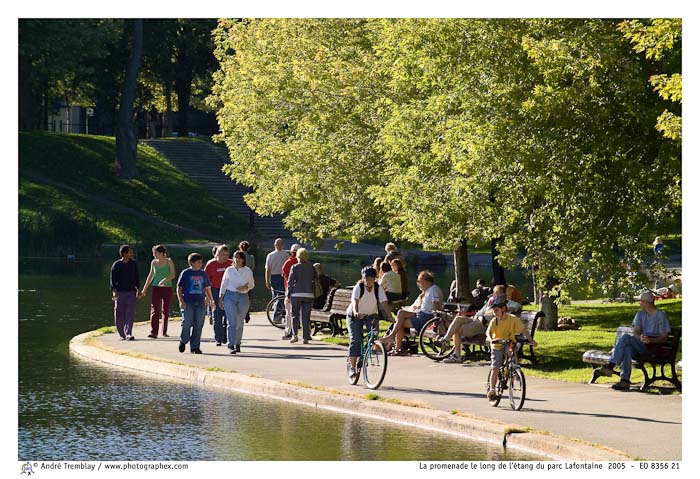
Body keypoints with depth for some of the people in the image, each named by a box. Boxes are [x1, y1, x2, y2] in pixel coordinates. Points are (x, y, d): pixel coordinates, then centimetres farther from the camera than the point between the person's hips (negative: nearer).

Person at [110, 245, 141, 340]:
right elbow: (112, 278, -6)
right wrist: (114, 290, -17)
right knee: (119, 314, 2)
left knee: (130, 313, -11)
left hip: (131, 292, 2)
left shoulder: (133, 263, 8)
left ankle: (128, 334, -17)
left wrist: (138, 289, 15)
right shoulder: (116, 264, -4)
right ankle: (121, 334, 12)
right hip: (120, 292, -2)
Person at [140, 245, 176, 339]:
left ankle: (164, 332, 22)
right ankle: (154, 332, -20)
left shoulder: (169, 261, -3)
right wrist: (144, 289, 14)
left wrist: (165, 280, -28)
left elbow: (173, 275, -11)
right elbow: (151, 276, 13)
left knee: (166, 311, 9)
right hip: (156, 288, 1)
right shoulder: (154, 262, 5)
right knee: (155, 310, -13)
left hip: (167, 288, -1)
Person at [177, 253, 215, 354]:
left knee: (198, 325, 2)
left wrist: (211, 300, 15)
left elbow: (207, 288, 21)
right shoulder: (185, 273, 0)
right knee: (187, 323, -10)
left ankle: (195, 347, 8)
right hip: (188, 303, -4)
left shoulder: (203, 274, 12)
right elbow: (179, 288, 0)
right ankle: (183, 341, 16)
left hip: (200, 303, 4)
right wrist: (181, 301, -9)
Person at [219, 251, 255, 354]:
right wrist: (220, 298, 7)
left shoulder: (248, 271, 4)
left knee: (240, 322, 8)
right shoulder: (229, 270, 3)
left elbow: (252, 284, 11)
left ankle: (237, 344, 22)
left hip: (243, 297, 2)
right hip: (230, 296, -2)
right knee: (232, 322, -12)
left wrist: (245, 287, -11)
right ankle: (231, 345, -15)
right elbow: (223, 284, 9)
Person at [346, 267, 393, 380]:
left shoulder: (378, 289, -14)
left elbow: (384, 304, -23)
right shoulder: (358, 287, -20)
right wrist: (355, 312, -56)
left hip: (371, 315, 2)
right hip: (355, 316, -2)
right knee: (356, 340, -14)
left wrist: (390, 318, -36)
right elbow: (355, 301, -36)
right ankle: (352, 366, -10)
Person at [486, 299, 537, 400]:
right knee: (495, 368, -10)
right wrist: (490, 340, -45)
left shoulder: (513, 319, -9)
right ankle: (492, 390, -7)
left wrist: (531, 340, -30)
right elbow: (488, 332, -23)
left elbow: (523, 330, -16)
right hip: (497, 347, 0)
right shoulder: (494, 321, -8)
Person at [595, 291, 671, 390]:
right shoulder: (640, 314, 19)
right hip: (639, 346, 5)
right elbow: (635, 332, 6)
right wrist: (640, 337, -19)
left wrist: (651, 340, -22)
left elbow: (664, 338, -3)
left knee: (626, 337, -28)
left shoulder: (661, 315, 1)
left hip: (653, 347, -5)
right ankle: (624, 381, -39)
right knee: (627, 349, -32)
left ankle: (610, 367, -32)